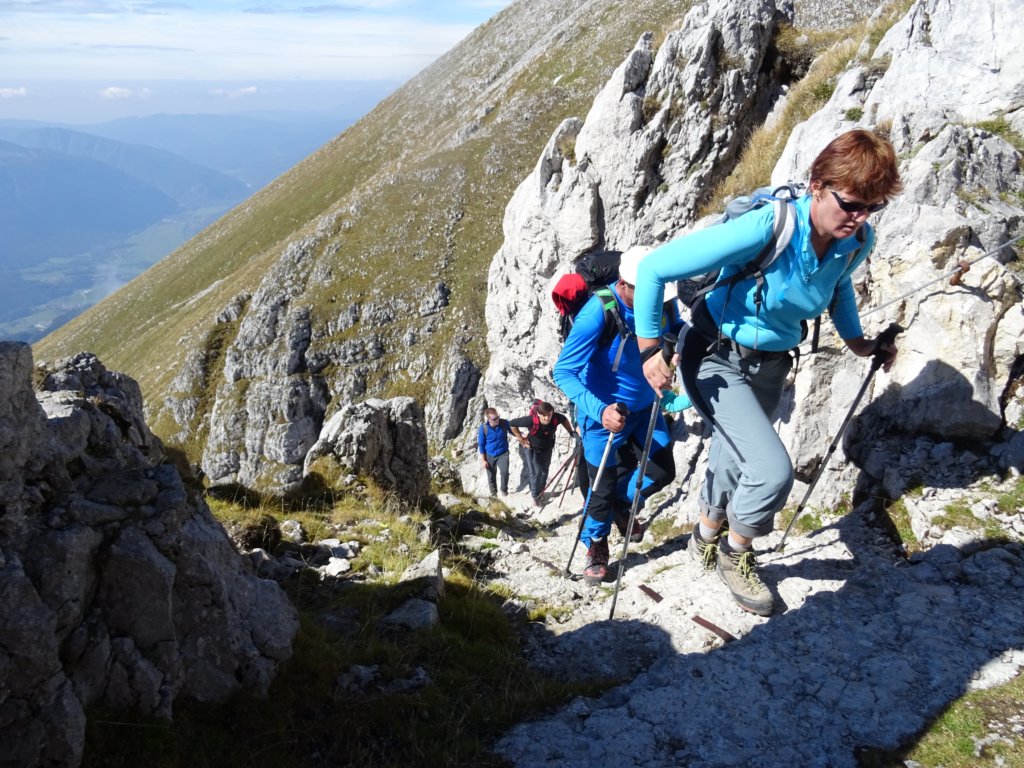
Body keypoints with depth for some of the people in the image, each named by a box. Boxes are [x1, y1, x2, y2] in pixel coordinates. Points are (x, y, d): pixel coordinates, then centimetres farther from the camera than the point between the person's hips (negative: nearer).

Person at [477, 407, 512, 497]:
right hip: (489, 455, 1)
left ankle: (504, 490, 8)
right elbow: (481, 444, -7)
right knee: (491, 476, 13)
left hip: (503, 453, 0)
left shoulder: (504, 423, -18)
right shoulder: (483, 427, -19)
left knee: (504, 472, -19)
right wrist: (483, 460, -6)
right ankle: (493, 493, 39)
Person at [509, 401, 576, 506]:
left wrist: (571, 432, -8)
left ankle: (541, 492, 43)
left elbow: (564, 419, -4)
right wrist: (521, 439, -19)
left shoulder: (556, 417, -31)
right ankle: (535, 496, 16)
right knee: (535, 473, -6)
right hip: (532, 448, -4)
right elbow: (512, 424, -25)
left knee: (544, 470, 21)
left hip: (547, 448, 4)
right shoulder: (531, 420, -40)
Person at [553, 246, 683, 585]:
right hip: (604, 414, -5)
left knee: (662, 471, 10)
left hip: (645, 408, 5)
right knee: (603, 488, 7)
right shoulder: (598, 313, -31)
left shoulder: (663, 302, -17)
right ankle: (596, 545, 37)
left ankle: (621, 504, 42)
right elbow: (563, 372, -30)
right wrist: (599, 410, -44)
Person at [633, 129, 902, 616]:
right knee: (773, 470, -20)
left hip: (770, 367, 6)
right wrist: (650, 351, -24)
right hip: (716, 361, -6)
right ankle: (735, 554, 11)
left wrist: (855, 340, 13)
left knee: (735, 461, 23)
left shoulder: (857, 242, -12)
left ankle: (706, 536, 52)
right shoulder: (765, 229, -32)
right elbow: (654, 269, -28)